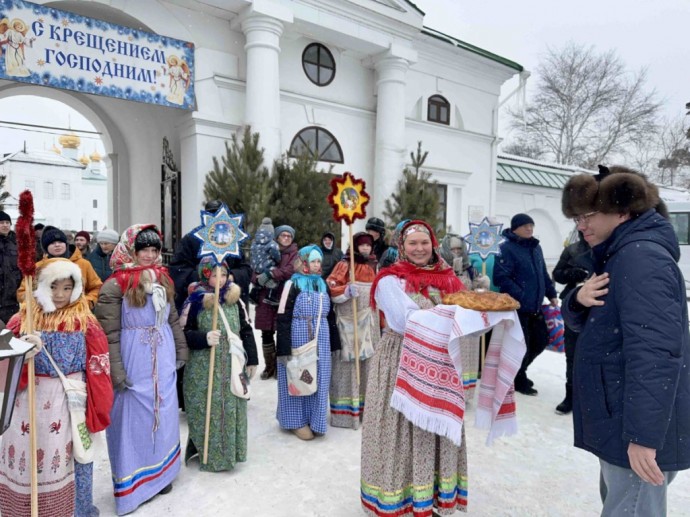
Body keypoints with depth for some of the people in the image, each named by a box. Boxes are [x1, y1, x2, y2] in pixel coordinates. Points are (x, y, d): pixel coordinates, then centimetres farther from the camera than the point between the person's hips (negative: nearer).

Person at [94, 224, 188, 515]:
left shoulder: (163, 279, 6)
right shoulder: (114, 286, -14)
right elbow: (109, 335, -15)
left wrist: (180, 351, 13)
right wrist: (116, 373, -16)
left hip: (163, 361, 6)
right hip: (133, 364, -6)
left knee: (163, 417, 16)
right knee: (134, 421, 7)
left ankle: (159, 474, 36)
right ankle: (132, 485, 25)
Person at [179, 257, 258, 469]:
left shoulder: (234, 299, 5)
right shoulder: (195, 301, -8)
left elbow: (246, 330, 8)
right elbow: (184, 333, -7)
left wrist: (251, 359, 7)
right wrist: (204, 338, -23)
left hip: (232, 365, 4)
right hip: (204, 368, -4)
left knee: (231, 409, 13)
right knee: (206, 410, 3)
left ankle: (229, 452, 30)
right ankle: (203, 452, 22)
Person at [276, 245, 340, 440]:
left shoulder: (323, 285, 9)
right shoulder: (293, 285, -9)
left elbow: (330, 315, 14)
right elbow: (283, 318, -14)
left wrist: (335, 343, 12)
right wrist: (284, 349, -18)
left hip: (320, 341, 6)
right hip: (298, 339, -5)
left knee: (318, 380, 12)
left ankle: (314, 419, 29)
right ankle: (297, 421, 22)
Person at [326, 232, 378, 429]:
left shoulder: (373, 266, 13)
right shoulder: (344, 265, -7)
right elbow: (330, 287, -10)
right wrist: (345, 291, -25)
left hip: (369, 320, 6)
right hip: (349, 320, -6)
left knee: (369, 359, 10)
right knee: (348, 361, -4)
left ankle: (366, 407, 23)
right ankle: (345, 410, 5)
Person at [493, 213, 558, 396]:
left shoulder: (536, 247, 12)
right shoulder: (507, 248, -14)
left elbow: (543, 274, 20)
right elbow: (500, 278, -22)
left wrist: (551, 294, 14)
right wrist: (521, 296, -26)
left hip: (535, 307, 8)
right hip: (517, 307, -8)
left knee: (540, 341, 16)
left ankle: (518, 371, 37)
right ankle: (519, 380, 25)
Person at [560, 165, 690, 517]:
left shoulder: (640, 256, -20)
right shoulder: (620, 255, 13)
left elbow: (653, 353, -28)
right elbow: (583, 322, 14)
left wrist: (643, 435, -28)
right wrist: (579, 299, -8)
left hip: (640, 432, -10)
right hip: (619, 423, 10)